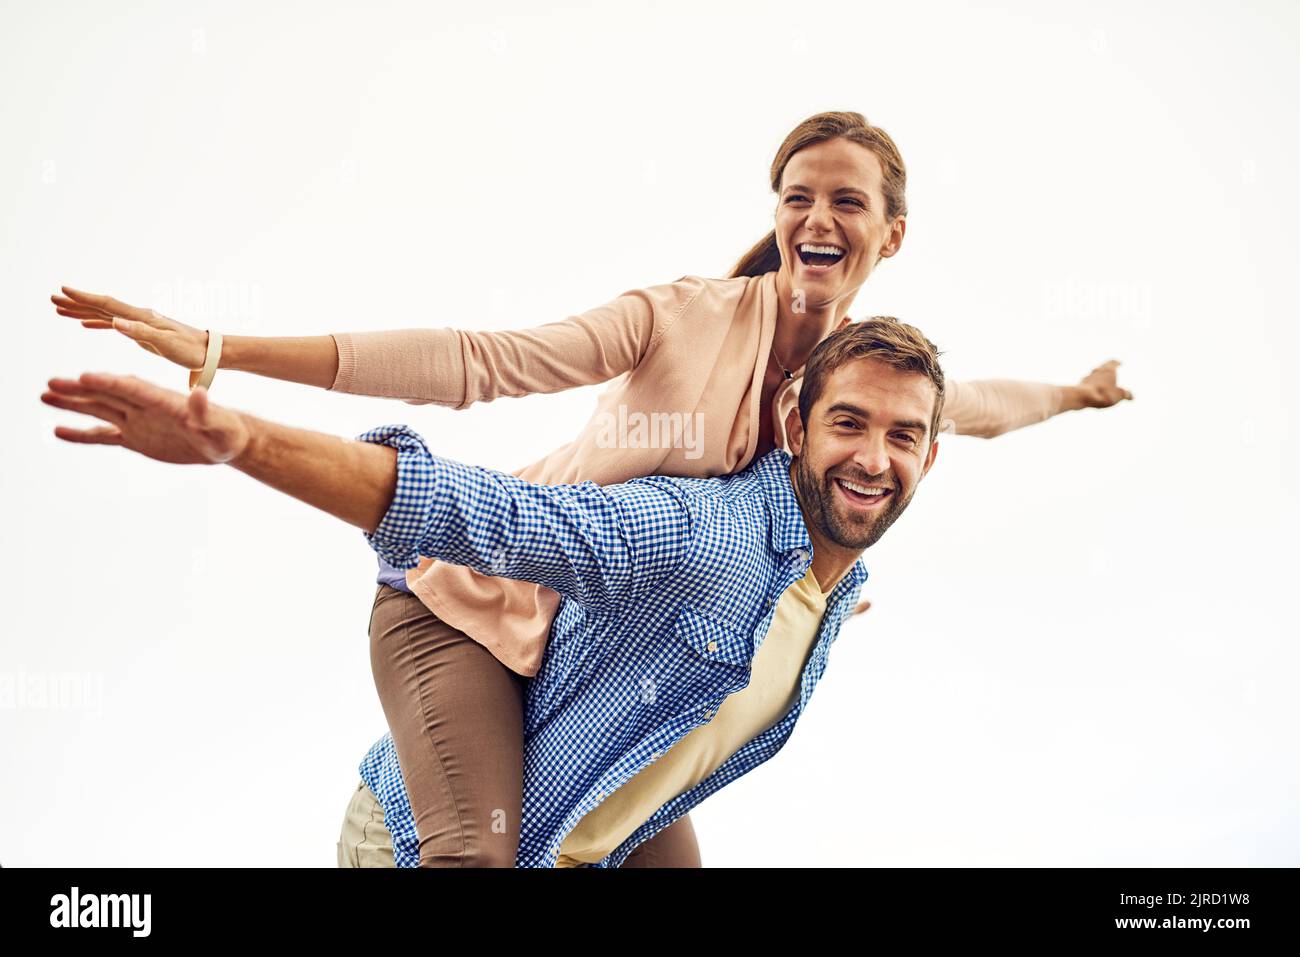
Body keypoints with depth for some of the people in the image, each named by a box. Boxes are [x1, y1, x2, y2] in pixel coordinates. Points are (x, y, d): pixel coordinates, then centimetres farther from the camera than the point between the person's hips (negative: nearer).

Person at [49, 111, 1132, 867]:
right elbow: (479, 362, -25)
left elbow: (966, 403, 24)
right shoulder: (687, 316, -19)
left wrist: (1075, 391, 41)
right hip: (470, 602, -6)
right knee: (478, 850, -26)